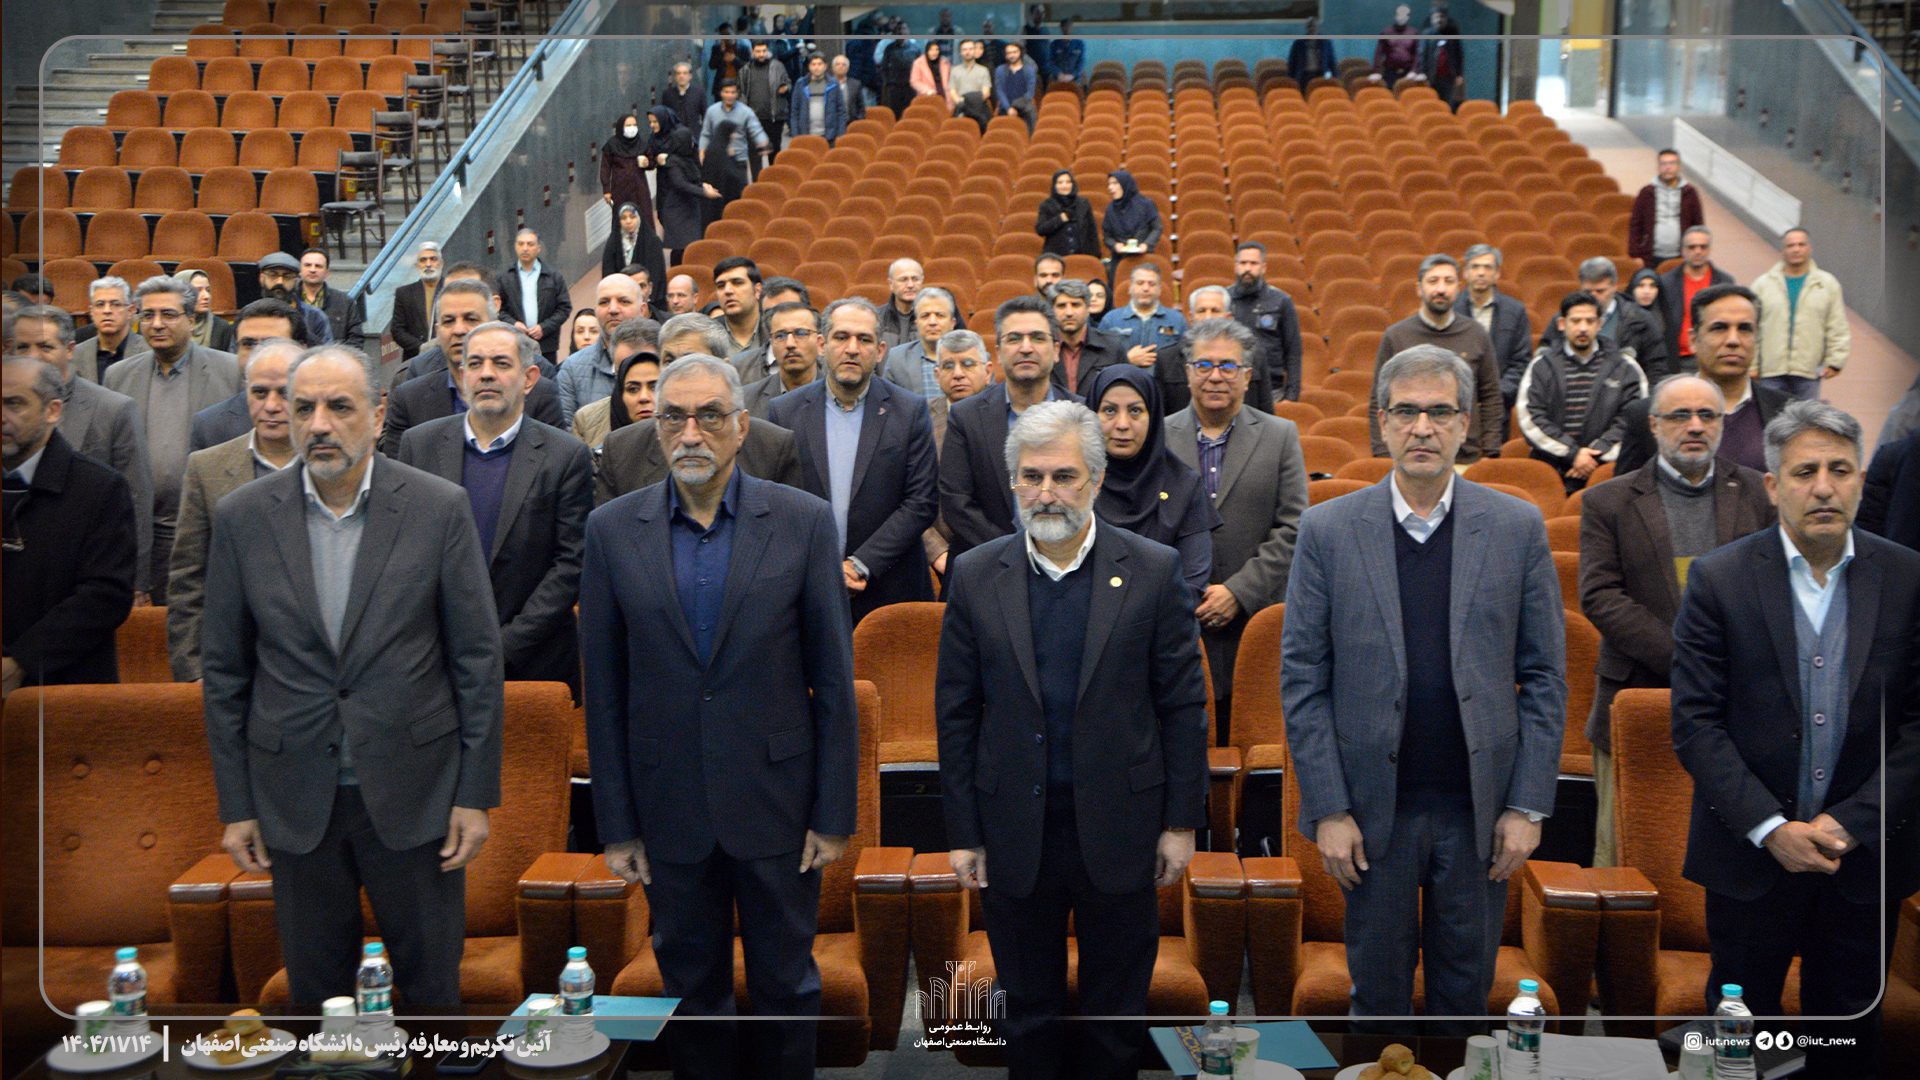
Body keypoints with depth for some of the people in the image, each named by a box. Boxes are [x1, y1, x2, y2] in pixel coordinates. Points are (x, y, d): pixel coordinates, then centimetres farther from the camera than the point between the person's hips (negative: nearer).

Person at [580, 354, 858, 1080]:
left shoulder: (803, 521, -5)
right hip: (670, 809, 1)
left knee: (786, 985, 12)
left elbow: (833, 677, -4)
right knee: (690, 988, 16)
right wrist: (616, 823, 0)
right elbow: (603, 688, 1)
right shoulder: (613, 530, -1)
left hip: (776, 802, -1)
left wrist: (835, 813, -5)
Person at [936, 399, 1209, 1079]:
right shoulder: (975, 576, -1)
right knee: (1027, 1012, 15)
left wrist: (1182, 822, -3)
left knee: (1115, 1017, 14)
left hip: (1119, 834, -1)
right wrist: (962, 833, 0)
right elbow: (955, 712, 2)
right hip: (1014, 837, 1)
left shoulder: (1153, 571, -5)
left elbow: (1184, 704, -1)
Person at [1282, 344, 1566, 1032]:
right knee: (1377, 988, 12)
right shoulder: (1328, 530, -2)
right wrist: (1328, 809, -7)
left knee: (1466, 990, 13)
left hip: (1479, 811, 1)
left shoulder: (1517, 528, 1)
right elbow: (1302, 678, -2)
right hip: (1372, 809, 0)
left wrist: (1528, 805, -3)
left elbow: (1544, 677, 2)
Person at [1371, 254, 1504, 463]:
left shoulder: (1477, 335, 9)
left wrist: (1491, 453, 4)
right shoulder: (1395, 336, 3)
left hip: (1466, 458, 1)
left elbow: (1491, 397, 11)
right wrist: (1383, 455, -3)